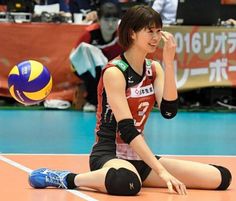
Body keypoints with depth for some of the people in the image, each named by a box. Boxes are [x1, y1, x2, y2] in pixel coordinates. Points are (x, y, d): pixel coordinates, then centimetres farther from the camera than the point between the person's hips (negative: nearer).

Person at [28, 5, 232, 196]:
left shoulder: (154, 68, 8)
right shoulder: (114, 72, -14)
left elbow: (169, 111, -7)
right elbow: (127, 130, -21)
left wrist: (169, 63, -12)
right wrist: (162, 172, -26)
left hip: (139, 156, 8)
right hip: (108, 154, -8)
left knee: (220, 177, -5)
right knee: (126, 182, -46)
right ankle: (68, 179, -17)